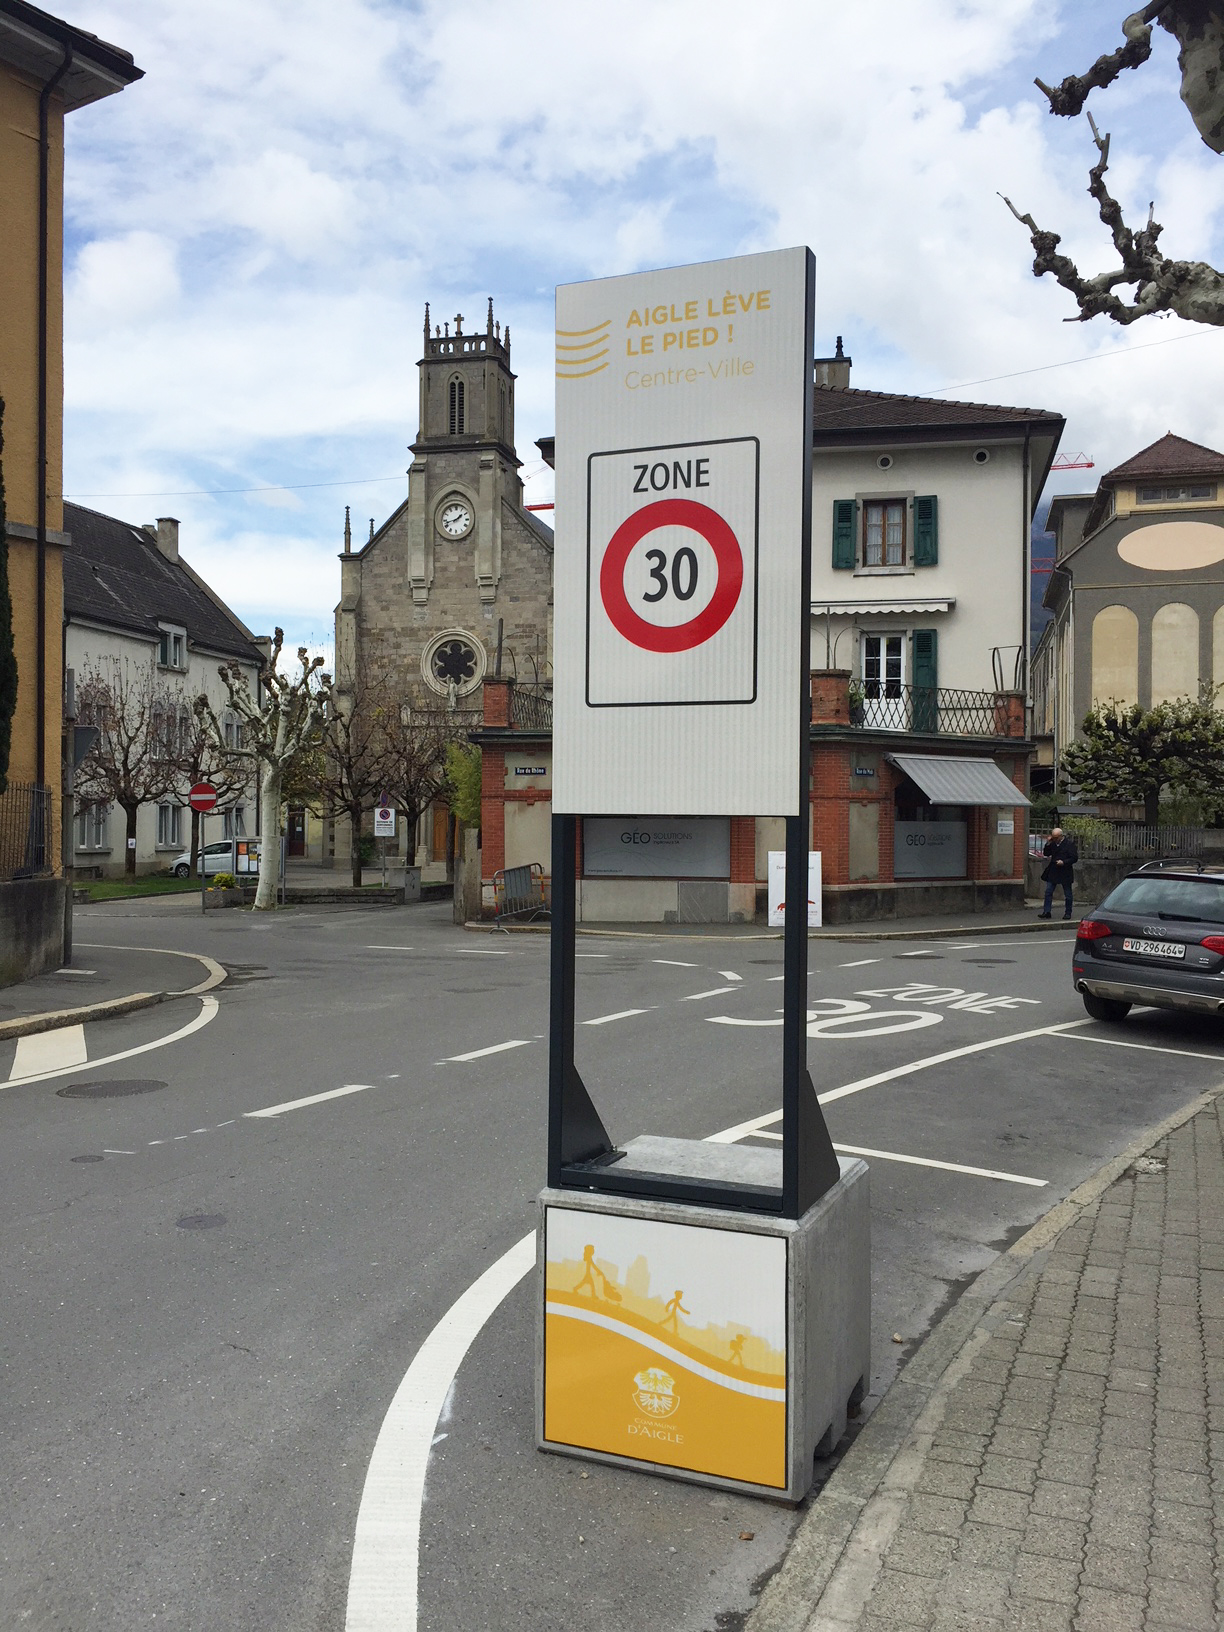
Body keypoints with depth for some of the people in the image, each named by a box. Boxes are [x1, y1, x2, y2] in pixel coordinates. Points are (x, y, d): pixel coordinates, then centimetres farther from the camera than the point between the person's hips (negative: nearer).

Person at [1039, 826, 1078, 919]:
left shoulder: (1069, 844, -10)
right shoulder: (1053, 843, 5)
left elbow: (1074, 858, -10)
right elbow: (1046, 854, 10)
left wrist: (1064, 862, -21)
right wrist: (1048, 844, -4)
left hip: (1065, 872, -5)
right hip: (1053, 872, 5)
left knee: (1067, 894, 7)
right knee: (1048, 891, 0)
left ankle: (1068, 913, 17)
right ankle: (1046, 911, 2)